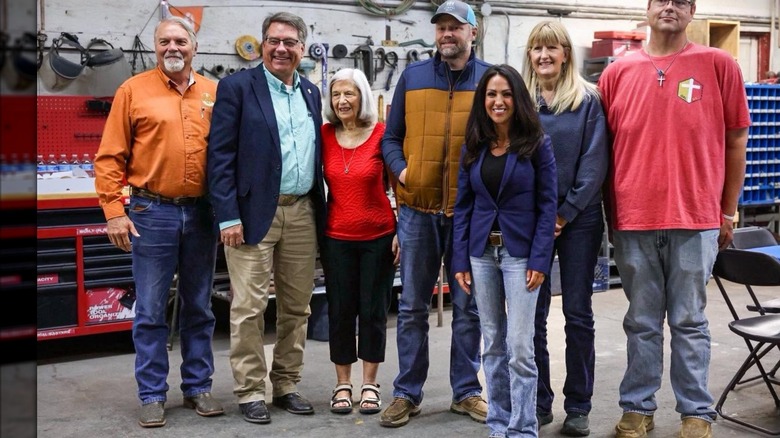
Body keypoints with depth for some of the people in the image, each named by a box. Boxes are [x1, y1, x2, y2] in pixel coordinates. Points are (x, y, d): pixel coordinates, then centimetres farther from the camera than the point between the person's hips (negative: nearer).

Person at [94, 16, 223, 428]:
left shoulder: (215, 94, 7)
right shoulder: (133, 90, 0)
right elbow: (110, 158, -2)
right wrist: (114, 212, -8)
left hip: (202, 214, 3)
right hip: (152, 213, -2)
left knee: (199, 308, 11)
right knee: (150, 312, 3)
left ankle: (198, 387, 23)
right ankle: (152, 396, 13)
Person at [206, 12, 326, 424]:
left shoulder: (310, 93, 14)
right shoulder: (237, 87, -3)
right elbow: (220, 155, -7)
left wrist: (320, 211, 11)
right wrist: (228, 216, -14)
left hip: (302, 213, 5)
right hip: (254, 213, -5)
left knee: (296, 307, 11)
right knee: (249, 307, -1)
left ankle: (286, 385, 23)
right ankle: (250, 391, 11)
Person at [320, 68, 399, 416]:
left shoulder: (381, 134, -7)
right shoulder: (324, 134, 1)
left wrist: (402, 231, -6)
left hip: (379, 236, -2)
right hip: (337, 237, 2)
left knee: (373, 310, 7)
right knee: (340, 311, 8)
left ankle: (370, 384, 21)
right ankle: (342, 384, 21)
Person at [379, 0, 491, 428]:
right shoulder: (412, 76, 8)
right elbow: (392, 137, 9)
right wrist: (400, 170, -8)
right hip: (418, 209, 1)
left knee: (468, 307, 9)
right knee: (412, 307, 7)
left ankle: (466, 390, 22)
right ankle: (406, 392, 18)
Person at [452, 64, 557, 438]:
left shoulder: (537, 144, -3)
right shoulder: (473, 147, 7)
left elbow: (547, 205, -5)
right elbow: (463, 206, 8)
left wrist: (539, 260, -12)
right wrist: (460, 260, 3)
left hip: (520, 253, -4)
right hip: (482, 253, 4)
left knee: (519, 347, -5)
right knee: (492, 344, 10)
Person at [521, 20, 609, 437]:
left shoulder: (588, 100, 0)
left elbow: (594, 163, -5)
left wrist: (565, 213, -11)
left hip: (578, 219, -2)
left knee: (578, 314, 4)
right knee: (531, 314, 6)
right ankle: (537, 402, 18)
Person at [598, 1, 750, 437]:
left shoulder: (719, 65, 1)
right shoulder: (618, 72, 6)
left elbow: (735, 143, 5)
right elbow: (603, 148, 9)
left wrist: (728, 212, 5)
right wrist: (609, 211, 7)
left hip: (695, 220, -1)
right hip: (633, 220, 2)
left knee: (689, 322, 7)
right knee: (642, 323, 11)